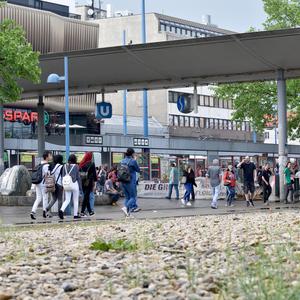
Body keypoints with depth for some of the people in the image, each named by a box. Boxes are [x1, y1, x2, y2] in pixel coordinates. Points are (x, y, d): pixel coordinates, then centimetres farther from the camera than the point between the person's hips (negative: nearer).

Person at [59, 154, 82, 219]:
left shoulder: (65, 166, 4)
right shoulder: (76, 166, -7)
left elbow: (63, 176, 7)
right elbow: (78, 177, -4)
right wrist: (80, 188, 2)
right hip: (74, 184, -4)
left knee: (67, 200, 6)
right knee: (76, 200, 8)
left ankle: (61, 210, -18)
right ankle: (75, 214, 11)